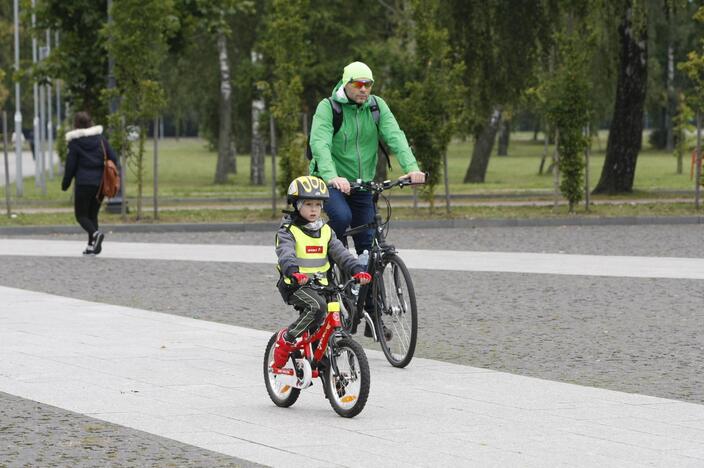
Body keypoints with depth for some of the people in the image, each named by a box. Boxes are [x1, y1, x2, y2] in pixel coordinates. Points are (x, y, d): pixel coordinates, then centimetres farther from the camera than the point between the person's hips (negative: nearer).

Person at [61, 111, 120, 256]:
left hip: (84, 183, -5)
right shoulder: (100, 138, 5)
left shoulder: (74, 142, -6)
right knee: (93, 214, 17)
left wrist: (65, 184, 6)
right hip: (101, 182, 5)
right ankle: (92, 245, 10)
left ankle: (95, 233, -24)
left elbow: (70, 165, -5)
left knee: (81, 215, 4)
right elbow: (113, 158, 3)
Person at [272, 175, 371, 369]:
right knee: (317, 305, -31)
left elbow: (340, 252, 2)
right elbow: (285, 253, -24)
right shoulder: (288, 231, -6)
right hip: (295, 285, -6)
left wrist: (357, 270, -17)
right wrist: (294, 273, -45)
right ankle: (285, 339, -16)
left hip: (319, 285, 6)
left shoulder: (325, 231, 12)